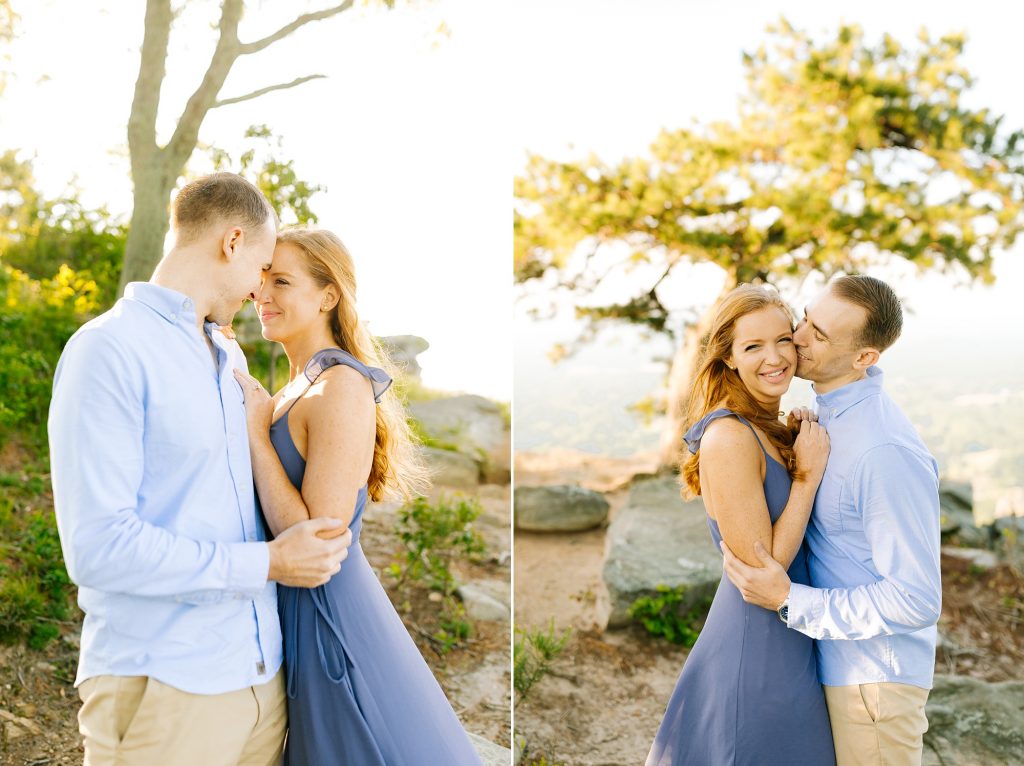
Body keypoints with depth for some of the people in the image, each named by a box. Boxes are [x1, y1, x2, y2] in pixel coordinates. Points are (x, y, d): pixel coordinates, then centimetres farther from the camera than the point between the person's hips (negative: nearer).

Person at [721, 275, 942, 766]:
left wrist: (789, 601, -24)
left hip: (873, 680, -9)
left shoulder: (887, 453, -28)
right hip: (833, 663, 9)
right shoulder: (828, 416, 1)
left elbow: (916, 600, -26)